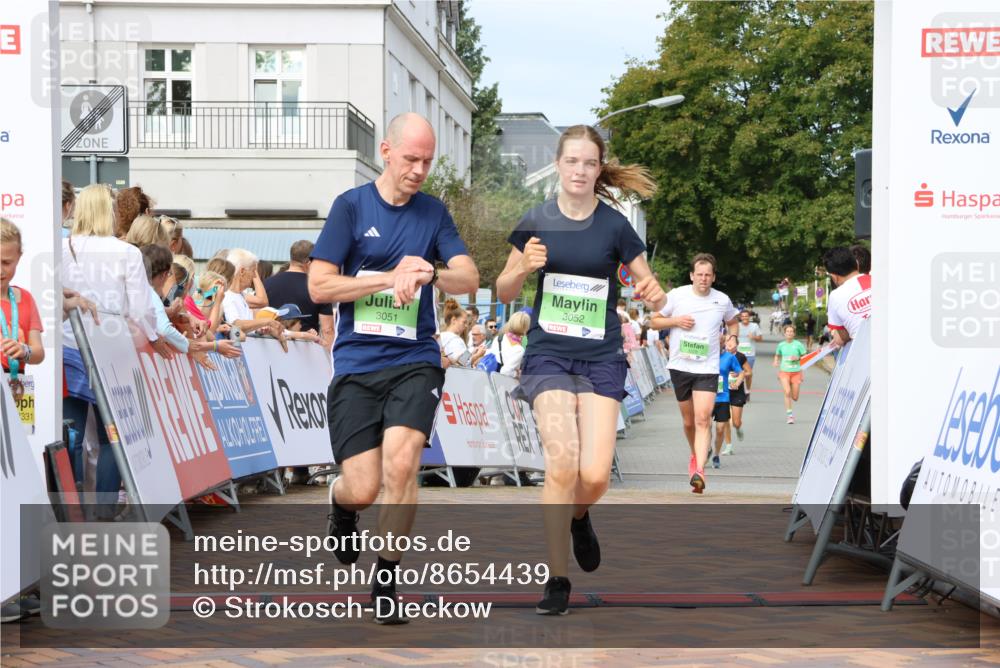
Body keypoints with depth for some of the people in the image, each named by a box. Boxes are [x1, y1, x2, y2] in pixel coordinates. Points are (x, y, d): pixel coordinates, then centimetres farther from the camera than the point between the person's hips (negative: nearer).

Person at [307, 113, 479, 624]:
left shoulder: (433, 212, 9)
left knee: (400, 465, -20)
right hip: (356, 365, -1)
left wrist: (426, 275, -19)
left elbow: (470, 279, 1)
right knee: (363, 489, -7)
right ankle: (340, 503, 33)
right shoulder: (351, 206, 1)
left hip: (414, 361, 1)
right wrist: (392, 276, -12)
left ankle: (386, 579, -1)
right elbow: (319, 286, -4)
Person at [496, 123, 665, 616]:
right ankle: (558, 579, -3)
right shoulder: (536, 222, 0)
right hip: (549, 353, 0)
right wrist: (524, 267, -13)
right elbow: (504, 292, 8)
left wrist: (653, 296, -19)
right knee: (562, 464, -17)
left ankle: (578, 518, 27)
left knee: (595, 475, -11)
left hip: (601, 358, 0)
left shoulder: (615, 226, -3)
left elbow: (650, 291, 4)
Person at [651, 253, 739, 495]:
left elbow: (732, 321, 24)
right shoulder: (676, 295, -1)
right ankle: (696, 455, 40)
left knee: (703, 419, -17)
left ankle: (699, 470, -25)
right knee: (689, 421, 12)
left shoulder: (722, 301, 3)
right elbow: (654, 321, 8)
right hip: (680, 366, 1)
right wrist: (676, 321, -10)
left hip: (707, 368, -1)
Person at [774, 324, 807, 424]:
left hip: (796, 372, 0)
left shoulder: (798, 344, -3)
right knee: (787, 392, -20)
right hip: (784, 372, 0)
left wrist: (797, 358, -14)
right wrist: (776, 361, 0)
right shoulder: (781, 345, 3)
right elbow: (777, 355, 20)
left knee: (795, 398, 3)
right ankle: (789, 415, -13)